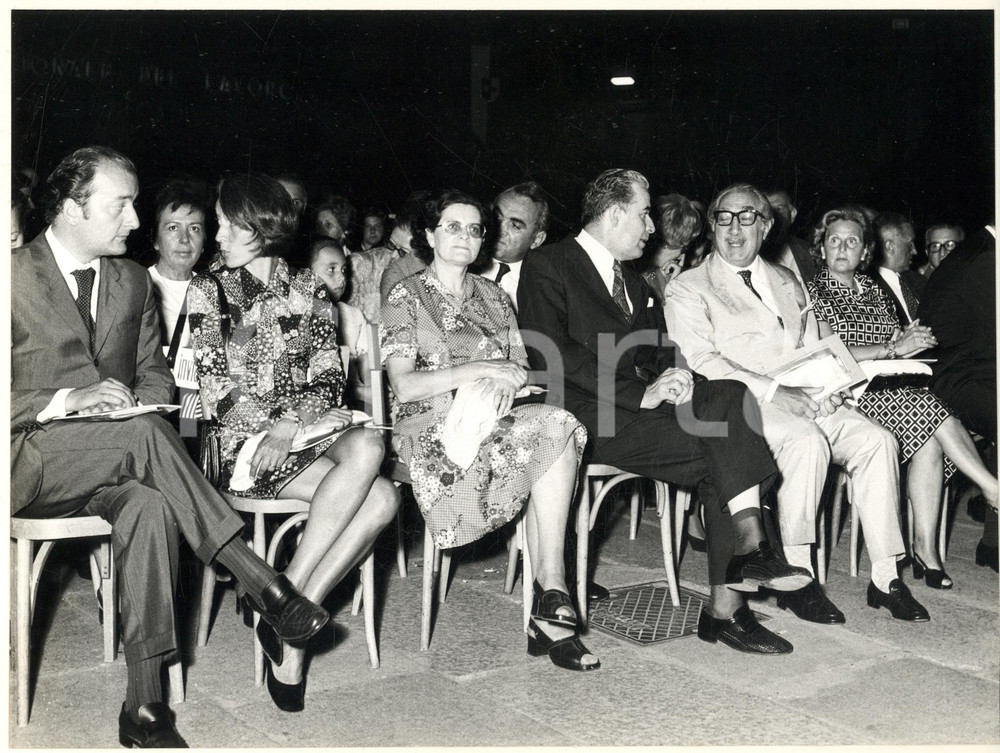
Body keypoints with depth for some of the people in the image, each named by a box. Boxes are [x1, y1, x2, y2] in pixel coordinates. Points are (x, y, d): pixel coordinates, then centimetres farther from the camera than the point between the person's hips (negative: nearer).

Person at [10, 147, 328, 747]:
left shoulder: (134, 280, 15)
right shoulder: (14, 277, -3)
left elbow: (155, 372, 18)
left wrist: (142, 402, -5)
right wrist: (66, 401, -19)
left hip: (110, 463, 4)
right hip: (29, 465, -4)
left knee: (151, 506, -32)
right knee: (145, 434, -34)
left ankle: (145, 703, -30)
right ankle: (263, 584, -32)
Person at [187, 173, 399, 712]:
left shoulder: (308, 289, 14)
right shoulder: (208, 290, 8)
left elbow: (329, 379, 5)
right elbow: (216, 389, -1)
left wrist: (290, 424, -14)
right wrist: (269, 429, -16)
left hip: (311, 431, 4)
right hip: (246, 441, -3)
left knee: (383, 500, -29)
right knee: (374, 479, -29)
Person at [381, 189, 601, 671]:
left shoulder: (492, 295, 21)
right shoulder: (405, 297, 6)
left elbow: (523, 368, 13)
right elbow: (404, 386, -6)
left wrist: (505, 380, -11)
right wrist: (475, 371, -16)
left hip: (490, 418, 5)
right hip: (430, 425, -5)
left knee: (557, 424, -31)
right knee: (558, 427, -31)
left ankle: (549, 598, -33)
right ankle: (552, 592, -26)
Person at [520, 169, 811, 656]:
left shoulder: (633, 282, 26)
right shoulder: (547, 267, -1)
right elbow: (553, 354, -13)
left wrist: (669, 374, -4)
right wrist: (641, 393, -17)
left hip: (636, 406, 7)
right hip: (587, 419, -7)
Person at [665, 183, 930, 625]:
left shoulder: (787, 282, 24)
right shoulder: (687, 289, 5)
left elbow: (814, 350, 22)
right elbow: (703, 363, -9)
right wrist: (775, 391, -18)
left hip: (807, 402, 6)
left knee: (876, 439, -18)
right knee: (808, 441, -33)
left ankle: (885, 578, -12)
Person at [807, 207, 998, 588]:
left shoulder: (874, 291, 21)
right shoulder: (814, 293, 2)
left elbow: (898, 343, 19)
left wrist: (907, 344, -5)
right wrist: (894, 349, -10)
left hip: (889, 388, 5)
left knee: (930, 439, -24)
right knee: (931, 411, -26)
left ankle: (925, 549, -22)